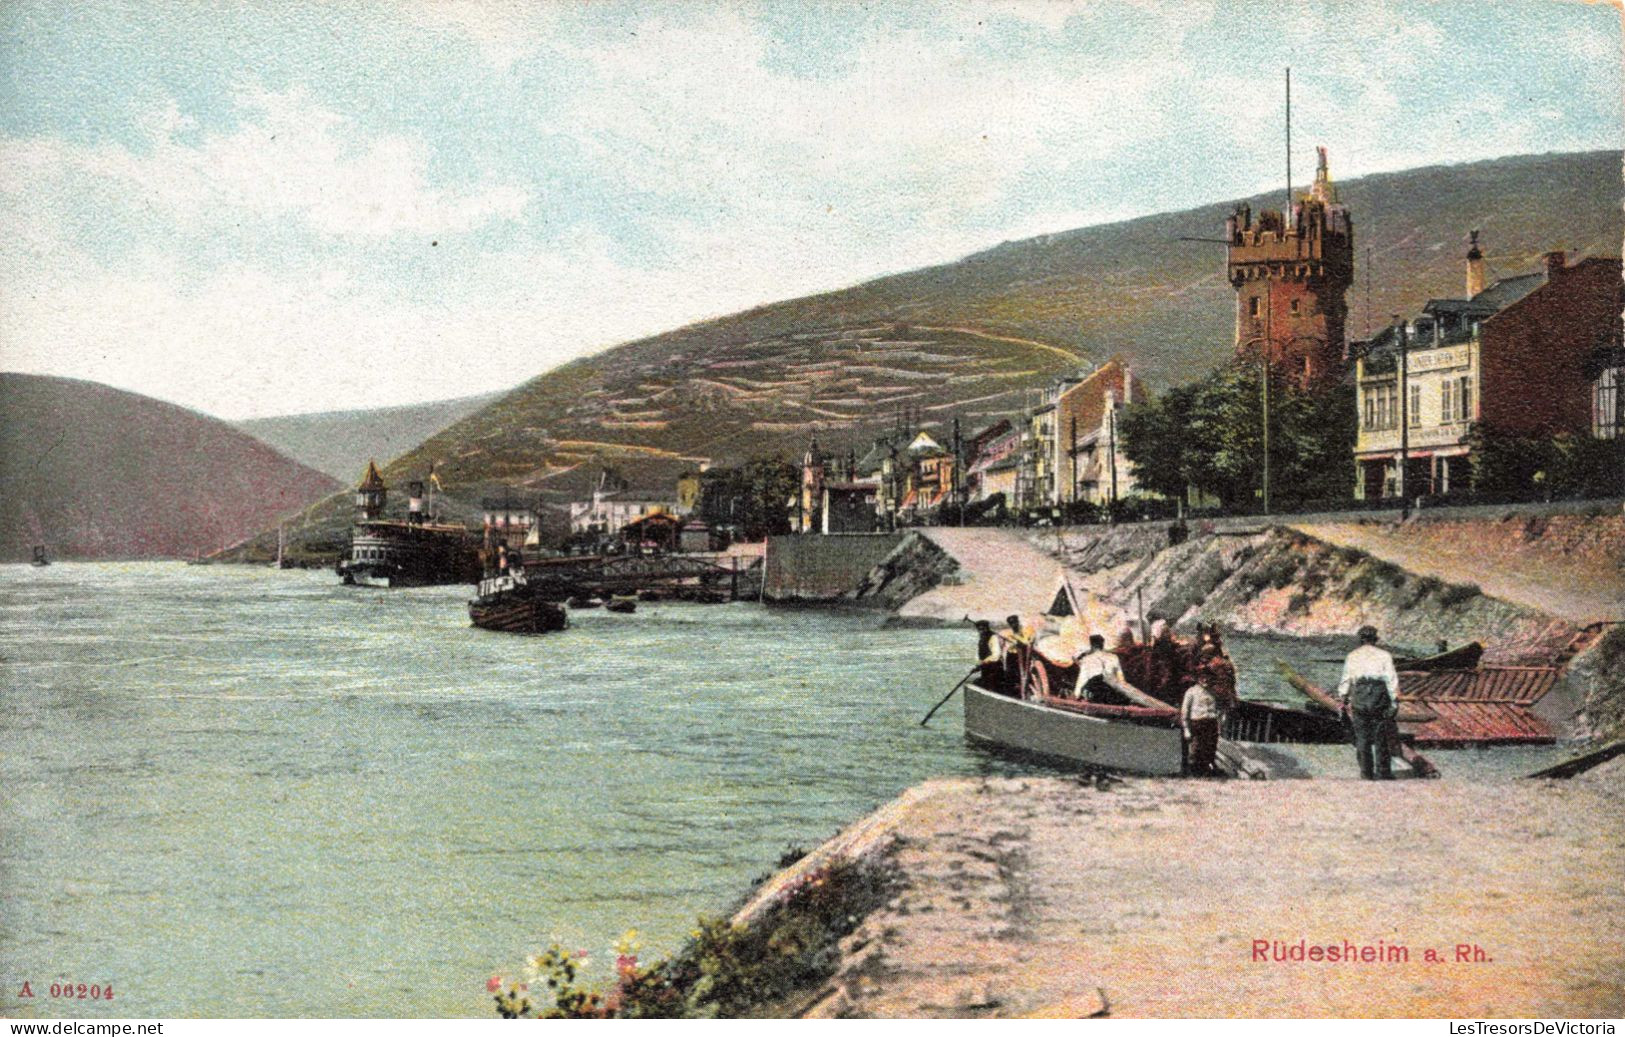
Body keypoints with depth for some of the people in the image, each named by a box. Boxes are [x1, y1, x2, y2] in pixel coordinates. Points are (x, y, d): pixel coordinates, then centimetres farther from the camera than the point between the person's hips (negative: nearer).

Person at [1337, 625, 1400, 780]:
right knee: (1380, 737, 6)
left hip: (1359, 698, 1)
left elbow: (1345, 680, 7)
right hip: (1379, 698, -1)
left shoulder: (1352, 656, 8)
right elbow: (1392, 679, -1)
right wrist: (1394, 701, 2)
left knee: (1362, 737, 7)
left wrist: (1343, 700, 14)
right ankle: (1383, 773, 6)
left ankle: (1367, 773, 8)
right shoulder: (1384, 655, 5)